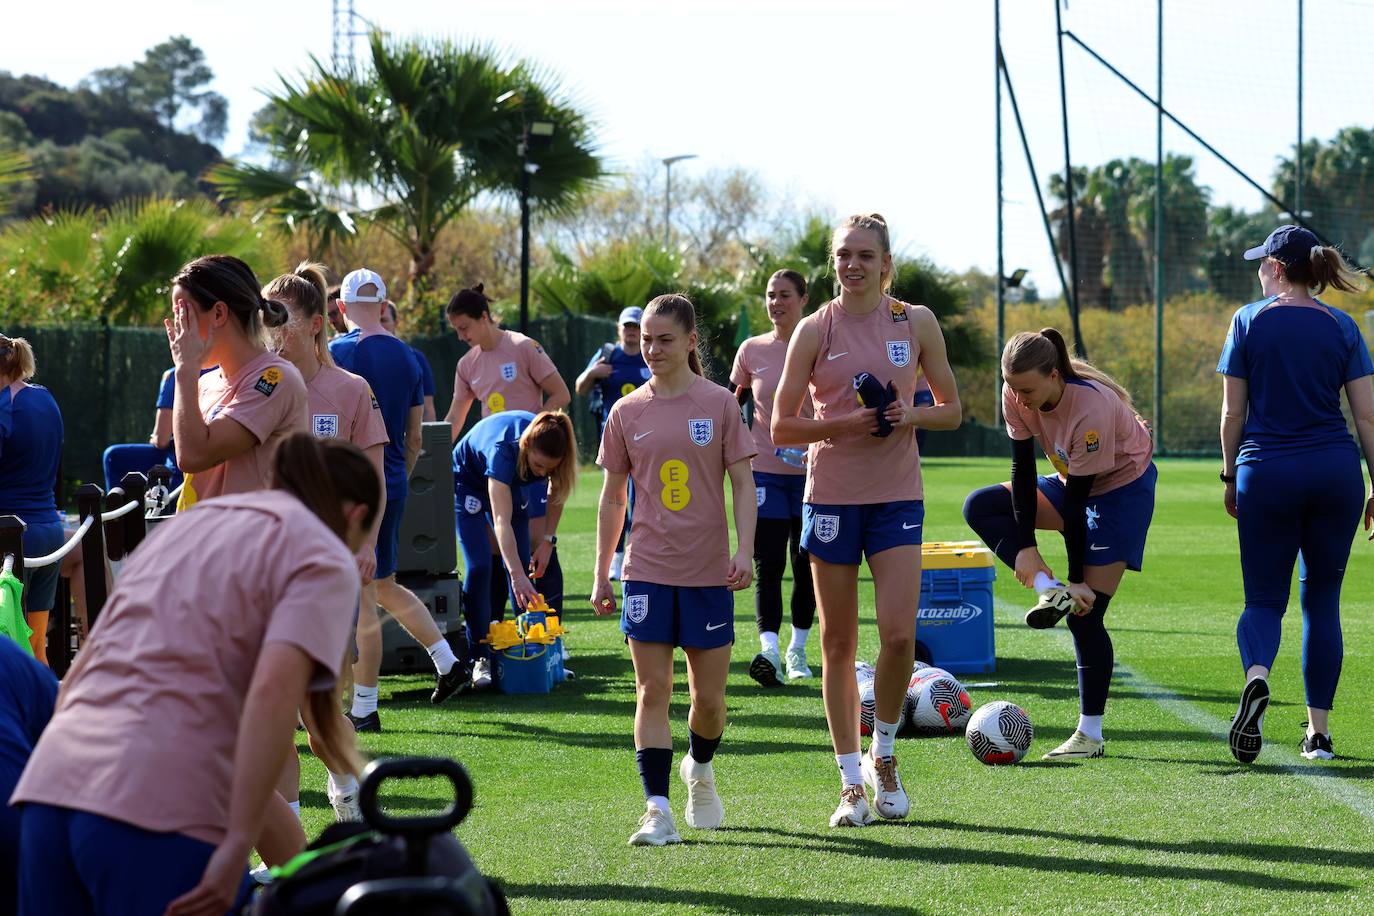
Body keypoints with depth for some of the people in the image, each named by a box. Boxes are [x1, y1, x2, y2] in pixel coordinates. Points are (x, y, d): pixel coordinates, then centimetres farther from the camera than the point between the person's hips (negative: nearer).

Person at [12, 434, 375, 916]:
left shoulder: (185, 522, 28)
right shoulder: (323, 559, 6)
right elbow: (273, 690, -12)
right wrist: (238, 844, -15)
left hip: (51, 786, 7)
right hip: (162, 809, -7)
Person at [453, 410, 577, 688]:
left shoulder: (551, 449, -29)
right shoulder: (503, 449, -44)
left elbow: (557, 490, -6)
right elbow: (502, 521, -50)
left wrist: (548, 539, -13)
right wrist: (517, 576, -58)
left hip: (509, 484, 5)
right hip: (467, 480, -5)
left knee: (522, 563, -2)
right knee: (479, 566, -15)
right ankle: (480, 658, -13)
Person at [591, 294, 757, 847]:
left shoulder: (719, 405, 0)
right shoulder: (627, 413, 4)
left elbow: (743, 483, 1)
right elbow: (612, 497, 10)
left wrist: (745, 551, -12)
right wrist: (601, 573, 9)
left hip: (709, 571, -1)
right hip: (647, 569, 1)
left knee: (709, 697, 5)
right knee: (652, 691, -6)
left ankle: (699, 768, 35)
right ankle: (657, 811, -8)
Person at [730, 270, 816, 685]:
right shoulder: (752, 351, 5)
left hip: (812, 469, 0)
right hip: (765, 470, 0)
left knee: (806, 564, 6)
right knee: (768, 564, -10)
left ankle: (798, 650, 18)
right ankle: (769, 651, -22)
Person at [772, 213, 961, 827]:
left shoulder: (916, 322, 3)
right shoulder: (815, 329, -1)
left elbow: (951, 408, 10)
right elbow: (782, 427, -1)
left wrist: (909, 415, -10)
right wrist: (846, 422, -16)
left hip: (897, 496, 0)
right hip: (832, 495, 0)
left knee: (899, 633, -12)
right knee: (839, 643, 2)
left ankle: (883, 753, 12)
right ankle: (851, 781, 12)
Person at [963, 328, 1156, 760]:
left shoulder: (1091, 408, -35)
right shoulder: (1017, 394, -17)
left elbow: (1076, 498, -30)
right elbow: (1023, 468, -10)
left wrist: (1078, 580, -22)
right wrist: (1025, 547, -15)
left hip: (1124, 485, -8)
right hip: (1073, 482, 8)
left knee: (1086, 613, -12)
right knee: (980, 507, -8)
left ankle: (1091, 736, -5)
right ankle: (1049, 592, -19)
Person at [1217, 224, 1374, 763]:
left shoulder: (1249, 321, 0)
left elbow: (1232, 412, 1)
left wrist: (1231, 477, 12)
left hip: (1266, 473, -1)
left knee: (1264, 598, 5)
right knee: (1321, 599, 12)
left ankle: (1256, 675, -29)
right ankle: (1319, 732, 10)